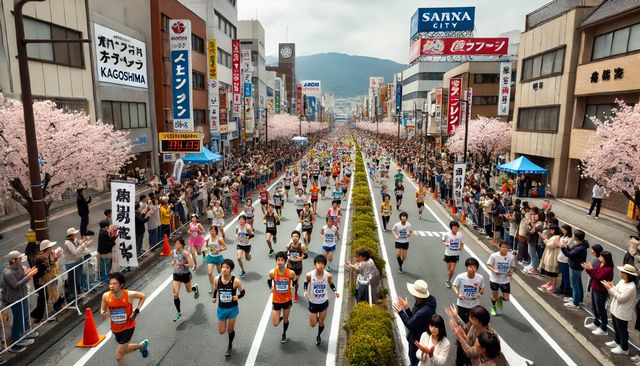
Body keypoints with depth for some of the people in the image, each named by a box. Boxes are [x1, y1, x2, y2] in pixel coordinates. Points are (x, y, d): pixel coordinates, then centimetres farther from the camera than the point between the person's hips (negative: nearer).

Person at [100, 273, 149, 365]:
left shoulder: (129, 295, -24)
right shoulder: (106, 296, -17)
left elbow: (142, 296, -4)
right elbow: (102, 308, 2)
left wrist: (137, 310, -13)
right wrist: (103, 314, -21)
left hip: (128, 327, -5)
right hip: (115, 328, 5)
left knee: (118, 356, -6)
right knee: (123, 350, 25)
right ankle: (142, 345, 53)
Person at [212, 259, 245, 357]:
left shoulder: (236, 281, -22)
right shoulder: (217, 279, -14)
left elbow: (243, 292, -6)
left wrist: (238, 297, -25)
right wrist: (214, 297, -10)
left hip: (232, 309, -3)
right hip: (221, 309, 3)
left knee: (230, 330, 14)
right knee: (221, 331, 12)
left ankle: (230, 346, 43)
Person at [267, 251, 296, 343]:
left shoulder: (291, 273, -21)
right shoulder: (272, 272, -19)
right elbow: (269, 280, 3)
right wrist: (271, 288, -9)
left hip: (287, 300, 0)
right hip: (276, 301, 0)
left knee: (286, 320, 20)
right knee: (275, 324, 0)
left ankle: (284, 334, 49)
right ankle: (280, 316, 35)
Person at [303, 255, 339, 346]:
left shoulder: (328, 275, -21)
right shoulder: (309, 275, -23)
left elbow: (331, 284, 0)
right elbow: (306, 283, -1)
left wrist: (335, 291, -17)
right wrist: (305, 291, -18)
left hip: (324, 302, 1)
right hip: (313, 303, 0)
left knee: (321, 323, 17)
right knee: (313, 324, 9)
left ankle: (318, 336, 48)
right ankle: (316, 317, 45)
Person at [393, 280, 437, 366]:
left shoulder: (423, 311, -40)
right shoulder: (426, 301, -10)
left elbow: (410, 325, -25)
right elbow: (413, 319, -2)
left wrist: (400, 312, -18)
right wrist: (406, 308, -14)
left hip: (419, 339, -8)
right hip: (417, 335, 8)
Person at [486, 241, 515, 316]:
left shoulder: (511, 256, -11)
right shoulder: (494, 255, -18)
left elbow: (512, 267, 4)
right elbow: (488, 265, -10)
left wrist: (511, 272, -16)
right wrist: (494, 270, -27)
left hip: (505, 280, 2)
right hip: (495, 279, -2)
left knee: (506, 298, 1)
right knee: (494, 296, 13)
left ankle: (500, 299, 39)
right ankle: (493, 307, 45)